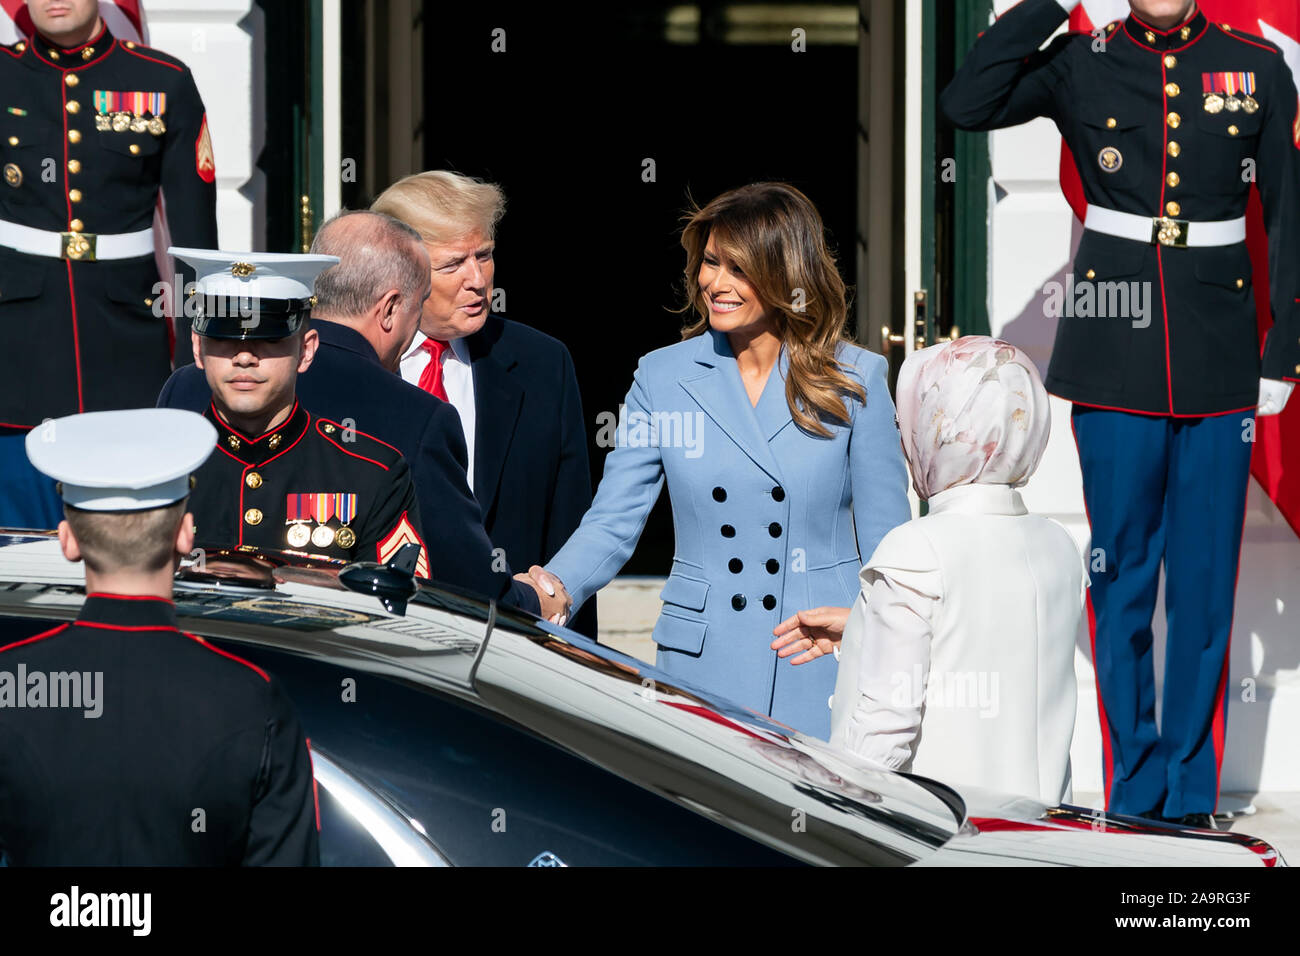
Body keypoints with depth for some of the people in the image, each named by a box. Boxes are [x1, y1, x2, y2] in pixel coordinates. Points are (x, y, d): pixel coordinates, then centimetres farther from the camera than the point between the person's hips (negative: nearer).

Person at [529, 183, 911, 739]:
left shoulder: (855, 379, 1)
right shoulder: (662, 377, 4)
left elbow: (885, 538, 4)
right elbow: (612, 523, 1)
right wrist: (555, 585, -19)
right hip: (704, 666, 1)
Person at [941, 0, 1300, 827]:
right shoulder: (1080, 67, 2)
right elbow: (967, 104, -14)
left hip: (1220, 365, 1)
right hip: (1115, 361, -1)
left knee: (1206, 581, 4)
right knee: (1122, 575, 4)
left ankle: (1192, 800, 14)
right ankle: (1135, 793, 15)